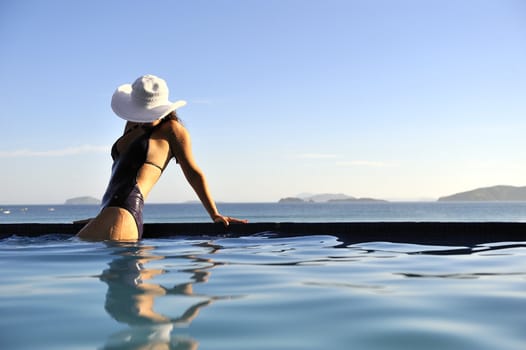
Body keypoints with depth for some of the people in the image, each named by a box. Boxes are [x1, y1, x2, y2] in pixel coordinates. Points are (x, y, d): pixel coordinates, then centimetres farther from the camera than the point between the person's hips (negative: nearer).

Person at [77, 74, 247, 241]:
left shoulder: (172, 129, 4)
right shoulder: (132, 124, 25)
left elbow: (193, 173, 6)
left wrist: (215, 215, 3)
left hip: (122, 215, -9)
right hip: (108, 212, 9)